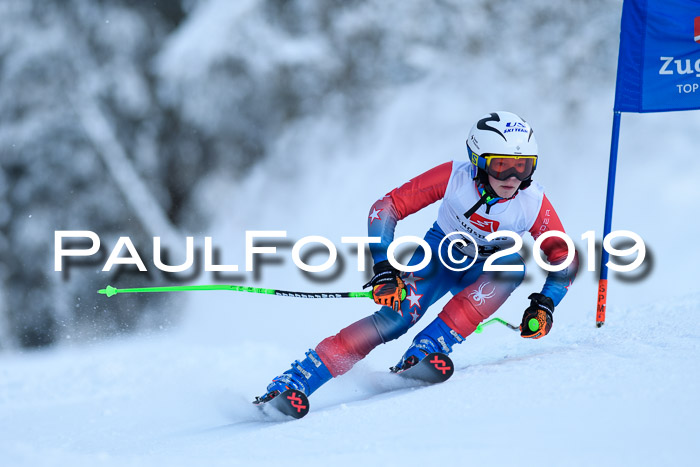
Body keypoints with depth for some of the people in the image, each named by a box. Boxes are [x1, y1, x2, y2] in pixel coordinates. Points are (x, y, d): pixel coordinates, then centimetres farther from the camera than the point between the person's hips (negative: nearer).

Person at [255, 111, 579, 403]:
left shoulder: (533, 203, -24)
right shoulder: (454, 177, -27)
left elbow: (564, 259, -11)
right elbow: (385, 209, -24)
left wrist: (544, 305, -28)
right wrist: (384, 270, -34)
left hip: (482, 274, 2)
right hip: (440, 255, -2)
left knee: (514, 267, -33)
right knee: (399, 315, -29)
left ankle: (427, 349, -33)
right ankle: (291, 384, -30)